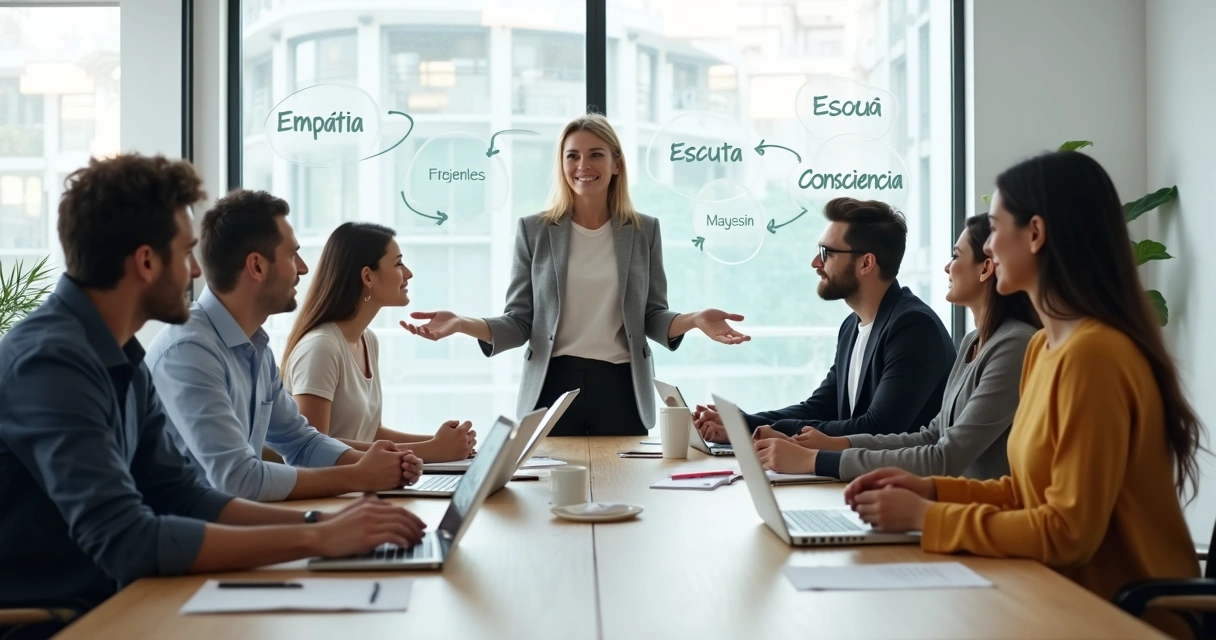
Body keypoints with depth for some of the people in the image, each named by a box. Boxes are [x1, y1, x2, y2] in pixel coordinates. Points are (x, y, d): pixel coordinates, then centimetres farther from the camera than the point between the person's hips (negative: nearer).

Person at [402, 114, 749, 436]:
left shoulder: (644, 230, 6)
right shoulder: (534, 230, 3)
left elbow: (653, 316, 7)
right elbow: (519, 322, 2)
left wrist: (694, 320, -13)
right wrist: (462, 324, -15)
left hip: (621, 388, 1)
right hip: (554, 386, -1)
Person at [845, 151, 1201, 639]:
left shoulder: (1092, 353, -21)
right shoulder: (1044, 346, 8)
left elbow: (1068, 532, -21)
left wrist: (927, 518, -16)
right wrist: (930, 490, 1)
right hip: (1075, 595, 7)